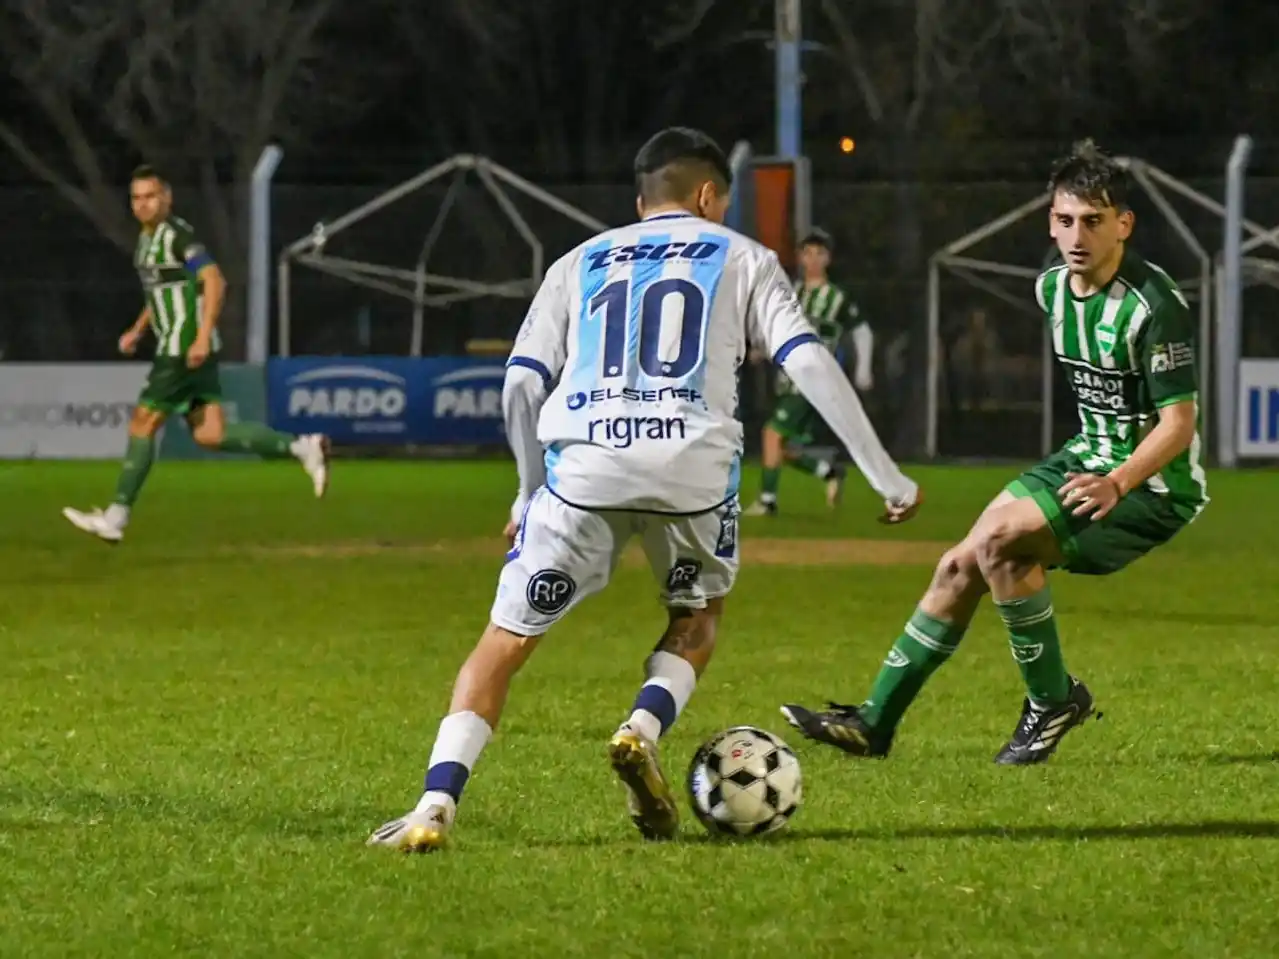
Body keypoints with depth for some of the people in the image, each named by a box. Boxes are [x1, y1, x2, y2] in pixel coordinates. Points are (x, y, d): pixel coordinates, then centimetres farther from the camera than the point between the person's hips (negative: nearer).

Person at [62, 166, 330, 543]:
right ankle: (302, 448, 9)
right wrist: (138, 330, 19)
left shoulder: (178, 235, -13)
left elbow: (215, 281, -22)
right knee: (210, 434, 5)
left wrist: (203, 337, -28)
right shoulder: (147, 238, 17)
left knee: (142, 423, -6)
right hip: (174, 348, 10)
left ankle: (116, 517, -2)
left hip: (187, 348, -10)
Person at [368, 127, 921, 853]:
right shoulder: (743, 258, 20)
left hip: (584, 465, 1)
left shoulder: (580, 264, 26)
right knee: (698, 616, 27)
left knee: (506, 642, 8)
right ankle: (645, 731, -1)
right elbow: (810, 363, 7)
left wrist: (531, 490, 28)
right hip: (695, 465, -1)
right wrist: (886, 476, 6)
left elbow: (521, 385, 15)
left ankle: (436, 806, -10)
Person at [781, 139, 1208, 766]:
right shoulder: (1052, 286, 4)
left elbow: (1179, 421, -23)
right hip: (1089, 457, 8)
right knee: (960, 567, 4)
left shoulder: (1154, 305, -22)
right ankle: (876, 721, 15)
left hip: (1154, 484, -8)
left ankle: (1053, 700, -7)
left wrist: (1118, 483, -37)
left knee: (997, 540, -24)